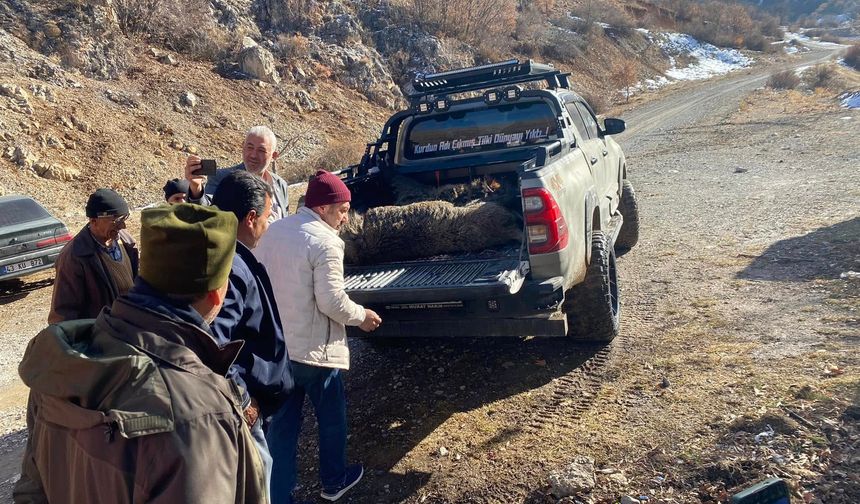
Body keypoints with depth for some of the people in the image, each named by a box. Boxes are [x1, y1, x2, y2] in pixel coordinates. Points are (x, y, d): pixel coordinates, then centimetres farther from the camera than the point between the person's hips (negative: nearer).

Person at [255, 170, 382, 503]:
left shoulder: (271, 232, 6)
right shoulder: (325, 241, -19)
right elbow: (332, 301, -21)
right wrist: (361, 316, -3)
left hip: (274, 346, 7)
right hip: (313, 350, -7)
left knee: (281, 424, 15)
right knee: (331, 417, 17)